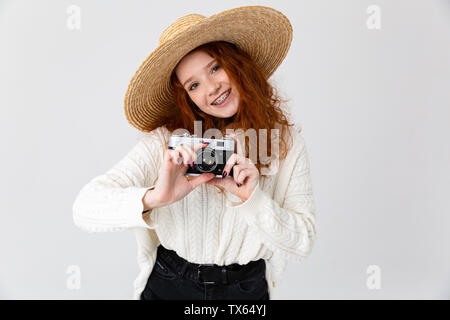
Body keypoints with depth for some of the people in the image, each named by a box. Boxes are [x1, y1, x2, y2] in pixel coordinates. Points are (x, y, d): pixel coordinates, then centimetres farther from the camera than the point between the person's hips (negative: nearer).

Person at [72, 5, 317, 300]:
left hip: (248, 290, 1)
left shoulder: (287, 143, -11)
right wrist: (154, 198, -40)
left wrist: (252, 199, -27)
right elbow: (85, 208, -23)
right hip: (167, 287, 0)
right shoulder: (166, 141, -17)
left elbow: (304, 242, -12)